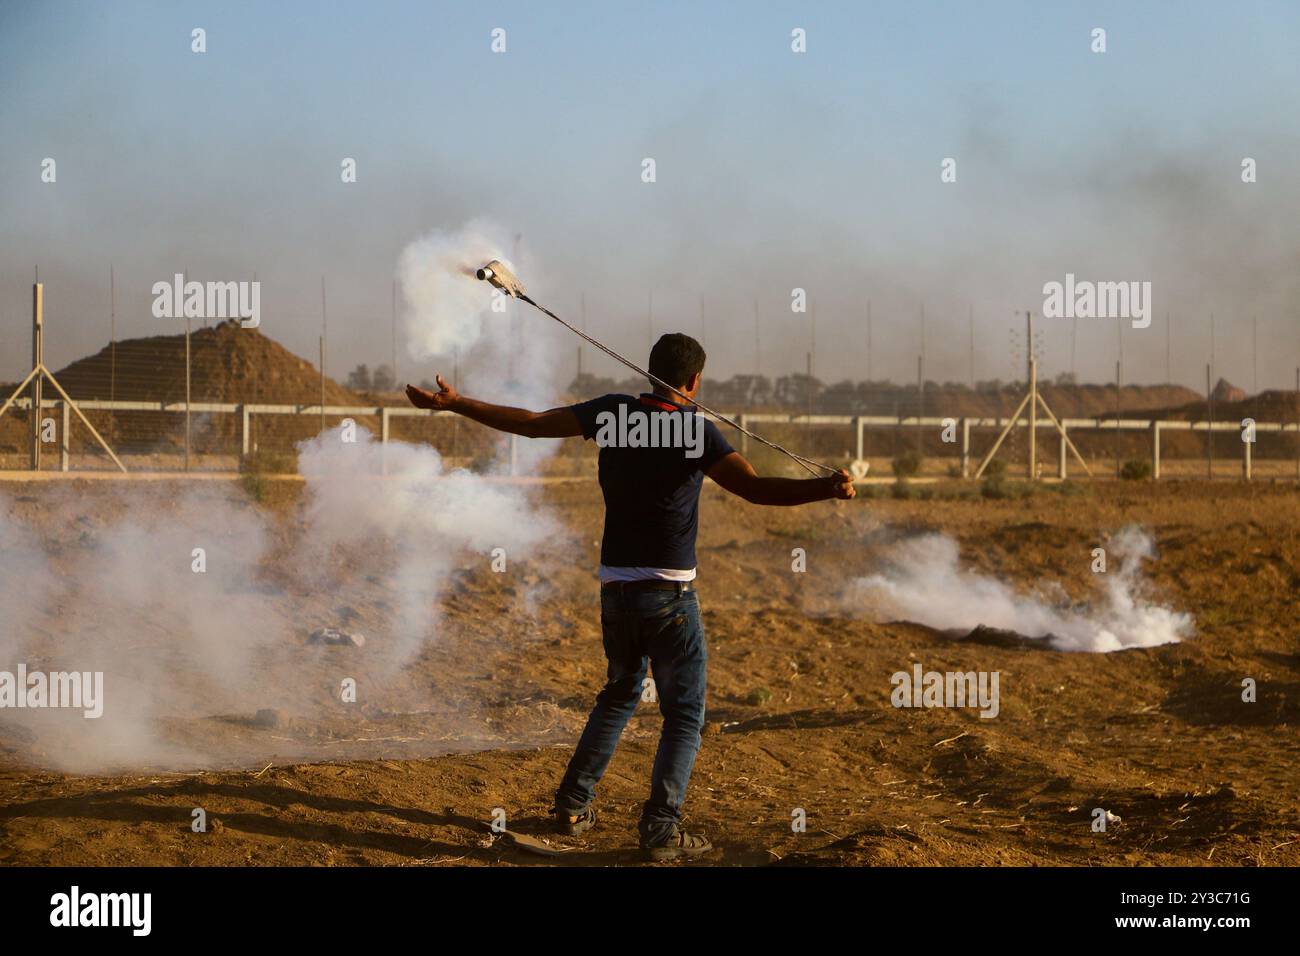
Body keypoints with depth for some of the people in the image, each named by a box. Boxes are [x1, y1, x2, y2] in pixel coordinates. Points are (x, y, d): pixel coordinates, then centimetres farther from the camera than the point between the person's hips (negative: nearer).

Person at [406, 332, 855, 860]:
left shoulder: (613, 413, 1)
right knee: (685, 713, 3)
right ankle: (661, 829, -7)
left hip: (615, 587, 5)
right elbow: (754, 487, -24)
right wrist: (828, 488, -30)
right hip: (669, 593, -5)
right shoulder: (696, 429, -12)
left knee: (621, 692, 24)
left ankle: (573, 805, 22)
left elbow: (531, 423, 4)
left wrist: (453, 403, 13)